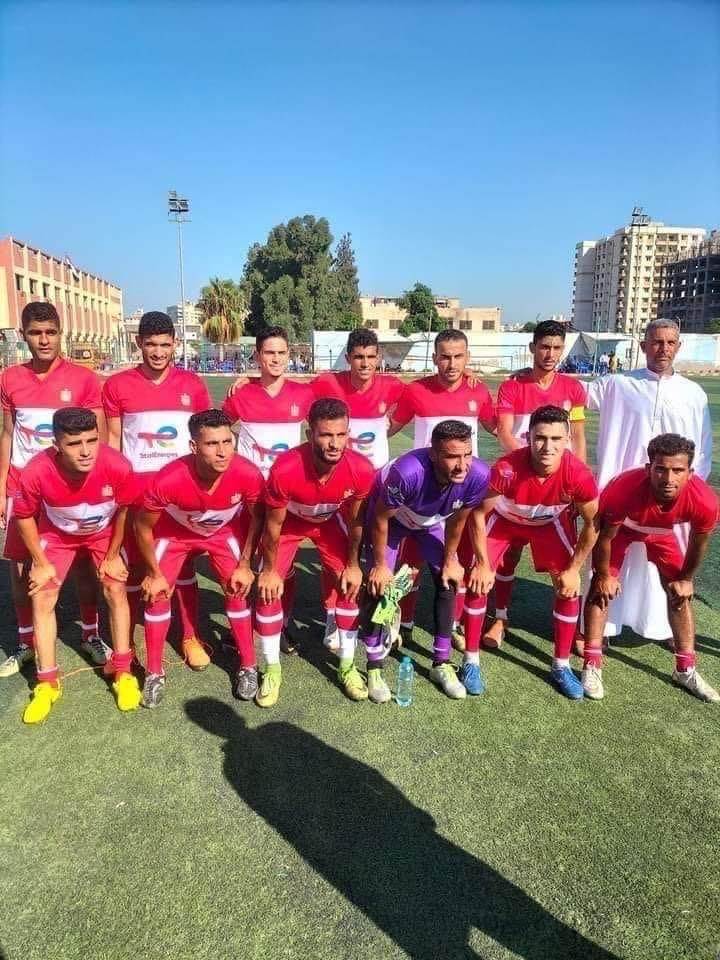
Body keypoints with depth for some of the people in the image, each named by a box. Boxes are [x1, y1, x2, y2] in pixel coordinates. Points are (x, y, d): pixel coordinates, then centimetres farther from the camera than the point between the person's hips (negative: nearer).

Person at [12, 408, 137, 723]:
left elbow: (123, 510, -16)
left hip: (104, 532, 0)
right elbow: (24, 517, -15)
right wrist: (41, 563, -10)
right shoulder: (36, 473, -37)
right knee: (42, 599, -4)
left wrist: (112, 555, -7)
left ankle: (123, 674, 11)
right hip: (56, 534, 0)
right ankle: (47, 683, 11)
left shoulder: (117, 466, -38)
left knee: (116, 591, -4)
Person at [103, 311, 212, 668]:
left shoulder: (193, 384, 0)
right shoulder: (116, 385, -2)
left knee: (183, 561, 9)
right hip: (135, 488, 0)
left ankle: (190, 638, 22)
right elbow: (112, 440, 3)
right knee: (133, 564, 9)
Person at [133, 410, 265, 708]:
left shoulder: (248, 475, -37)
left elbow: (257, 518, -14)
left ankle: (248, 667, 16)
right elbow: (142, 526, -19)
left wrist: (244, 565, -10)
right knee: (157, 594, -4)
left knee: (237, 591, -4)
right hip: (174, 532, 0)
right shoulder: (168, 480, -41)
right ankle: (154, 674, 15)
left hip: (225, 532, 1)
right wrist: (154, 573, -11)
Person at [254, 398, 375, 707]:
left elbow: (356, 520, -13)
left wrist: (353, 564, -4)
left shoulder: (362, 470, -33)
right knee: (268, 591, -7)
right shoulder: (285, 470, -40)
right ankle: (272, 669, 12)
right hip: (289, 522, -2)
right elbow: (274, 523, -22)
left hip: (330, 522, 2)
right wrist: (270, 570, -10)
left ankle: (347, 665, 18)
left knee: (348, 586, -1)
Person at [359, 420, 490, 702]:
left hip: (432, 519, 4)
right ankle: (374, 669, 6)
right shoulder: (408, 472, -46)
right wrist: (380, 564, -16)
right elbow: (380, 519, -26)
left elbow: (457, 520, -11)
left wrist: (450, 560, 0)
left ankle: (441, 664, 15)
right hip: (390, 515, -4)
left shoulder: (478, 475, -33)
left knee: (448, 581, 0)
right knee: (379, 586, -10)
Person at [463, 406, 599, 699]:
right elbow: (478, 514, -23)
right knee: (479, 582, -9)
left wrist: (573, 569, -12)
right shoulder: (506, 469, -40)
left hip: (551, 522, 2)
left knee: (569, 588, -5)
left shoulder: (578, 475, -34)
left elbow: (592, 524, -15)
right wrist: (483, 564, -19)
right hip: (504, 518, -1)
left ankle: (561, 666, 14)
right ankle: (471, 660, 8)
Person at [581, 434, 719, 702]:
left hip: (661, 529, 3)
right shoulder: (623, 490, -45)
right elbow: (604, 536, -25)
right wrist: (604, 575, -12)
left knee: (680, 592, 4)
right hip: (619, 526, -3)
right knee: (602, 588, -13)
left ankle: (686, 669, 19)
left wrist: (685, 578, 1)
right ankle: (592, 666, -4)